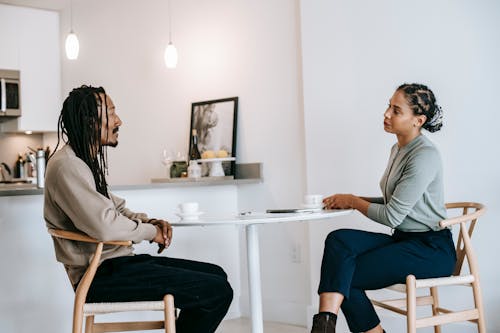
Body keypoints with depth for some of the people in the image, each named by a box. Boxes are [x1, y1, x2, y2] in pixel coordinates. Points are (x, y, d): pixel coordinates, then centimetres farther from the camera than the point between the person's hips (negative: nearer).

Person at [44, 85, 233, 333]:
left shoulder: (87, 160, 16)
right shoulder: (66, 166, -17)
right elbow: (105, 225, -28)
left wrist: (150, 221, 3)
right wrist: (150, 231, -10)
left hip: (115, 262, 10)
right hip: (102, 275, -10)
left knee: (215, 275, 11)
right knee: (217, 292, -15)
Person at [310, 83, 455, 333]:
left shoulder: (424, 156, -17)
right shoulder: (398, 149, 13)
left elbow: (391, 216, -18)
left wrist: (353, 201, -3)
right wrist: (352, 201, 6)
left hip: (431, 249, -8)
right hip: (404, 239, 8)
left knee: (346, 277, -19)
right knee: (339, 239, -19)